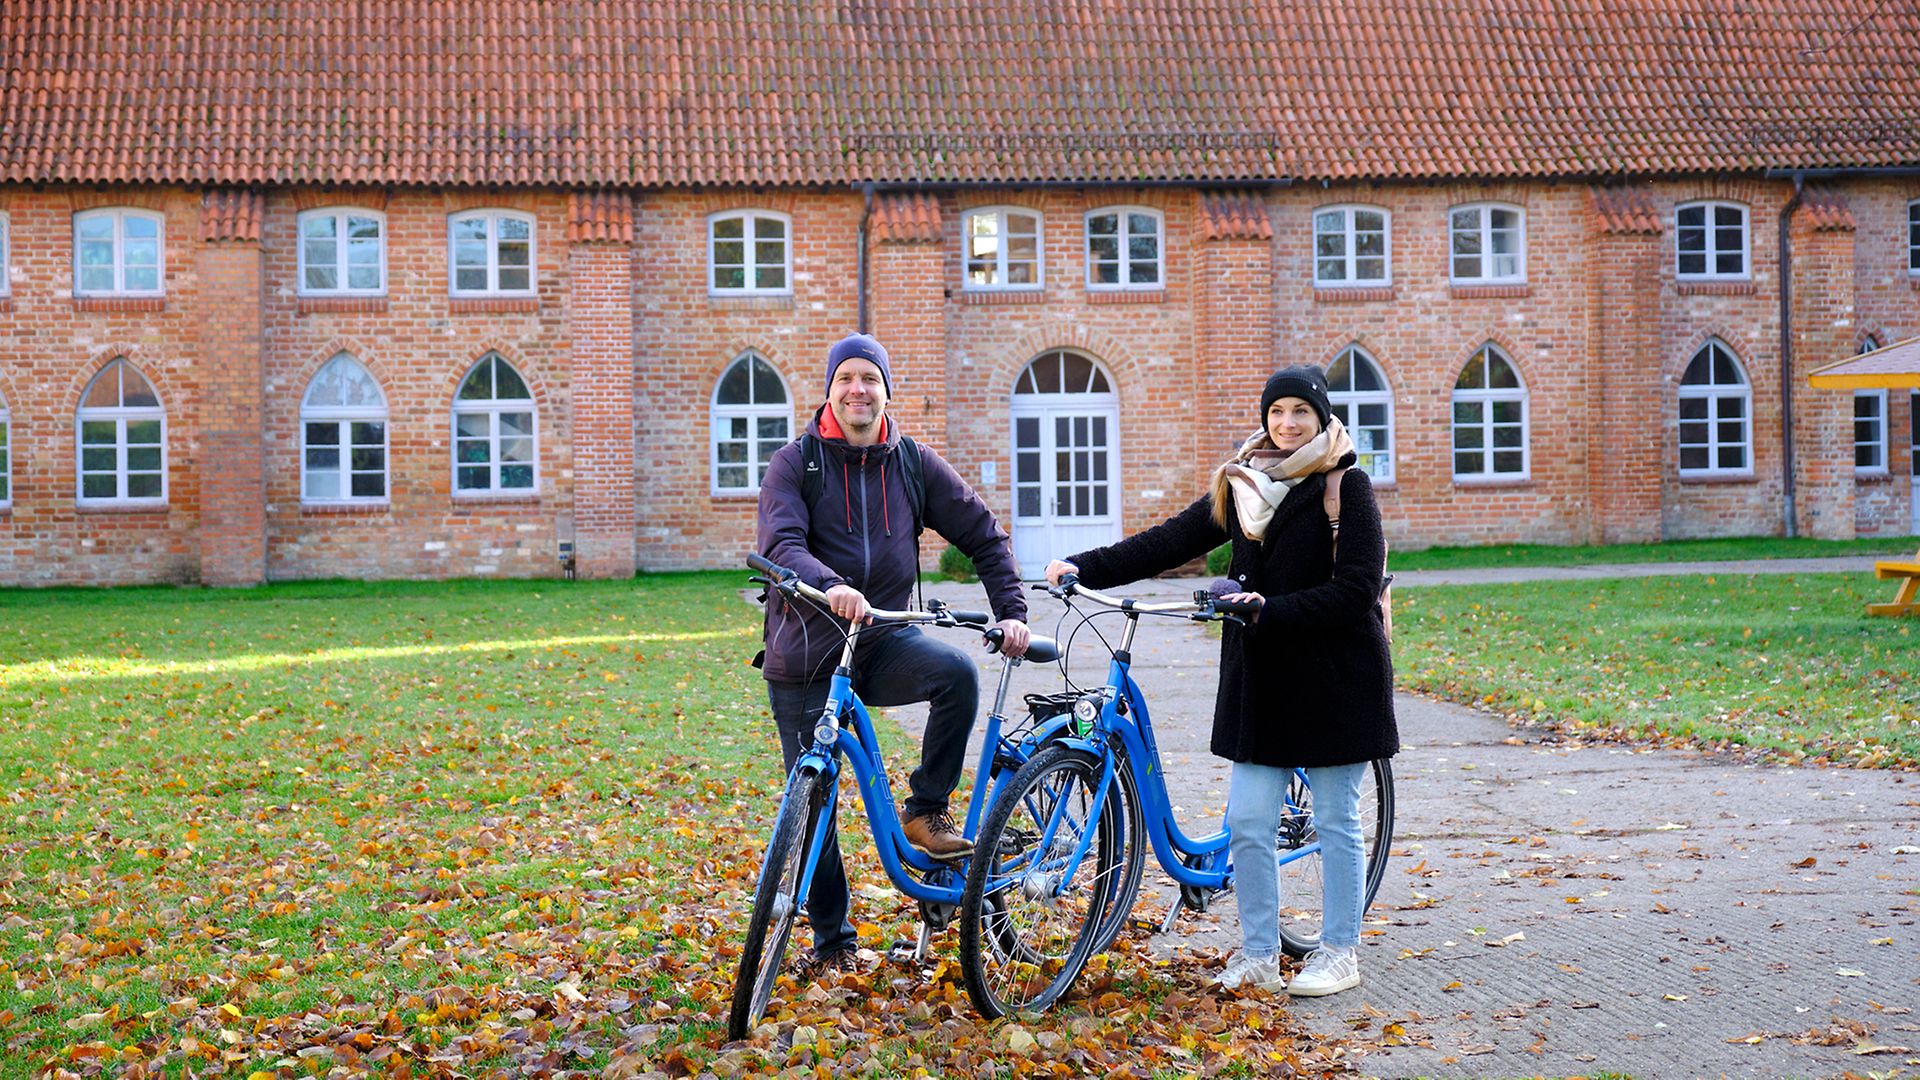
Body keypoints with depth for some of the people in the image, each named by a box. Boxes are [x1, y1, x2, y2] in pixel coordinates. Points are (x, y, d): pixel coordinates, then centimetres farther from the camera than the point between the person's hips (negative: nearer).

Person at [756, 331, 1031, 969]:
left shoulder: (913, 464, 5)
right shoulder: (795, 463, -3)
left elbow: (984, 535, 10)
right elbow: (779, 544, -20)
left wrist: (1011, 612, -2)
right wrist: (829, 585, -40)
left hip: (885, 640, 1)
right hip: (806, 652, -1)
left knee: (957, 671, -30)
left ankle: (925, 811, -12)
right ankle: (831, 941, 18)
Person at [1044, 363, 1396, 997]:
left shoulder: (1347, 486, -5)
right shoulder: (1241, 485, 10)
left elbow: (1355, 590, -12)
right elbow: (1170, 541, 4)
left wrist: (1270, 611, -20)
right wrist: (1083, 567, -6)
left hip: (1336, 676, -4)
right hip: (1262, 676, 5)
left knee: (1336, 822, 5)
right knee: (1247, 822, 1)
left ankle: (1339, 954, 17)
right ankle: (1258, 957, 13)